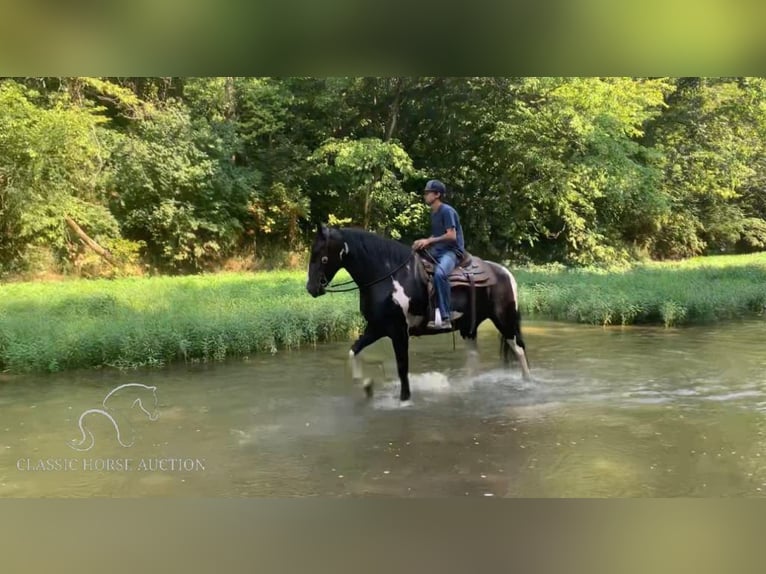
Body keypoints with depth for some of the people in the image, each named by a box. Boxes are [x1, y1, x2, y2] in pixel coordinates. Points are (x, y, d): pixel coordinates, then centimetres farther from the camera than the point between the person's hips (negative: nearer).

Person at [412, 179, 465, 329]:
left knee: (439, 273, -39)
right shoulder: (433, 213, 18)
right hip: (437, 251, 10)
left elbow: (451, 236, -18)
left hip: (452, 251, -10)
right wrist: (424, 242, 3)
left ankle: (445, 317, -38)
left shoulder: (446, 211, -9)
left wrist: (429, 241, -20)